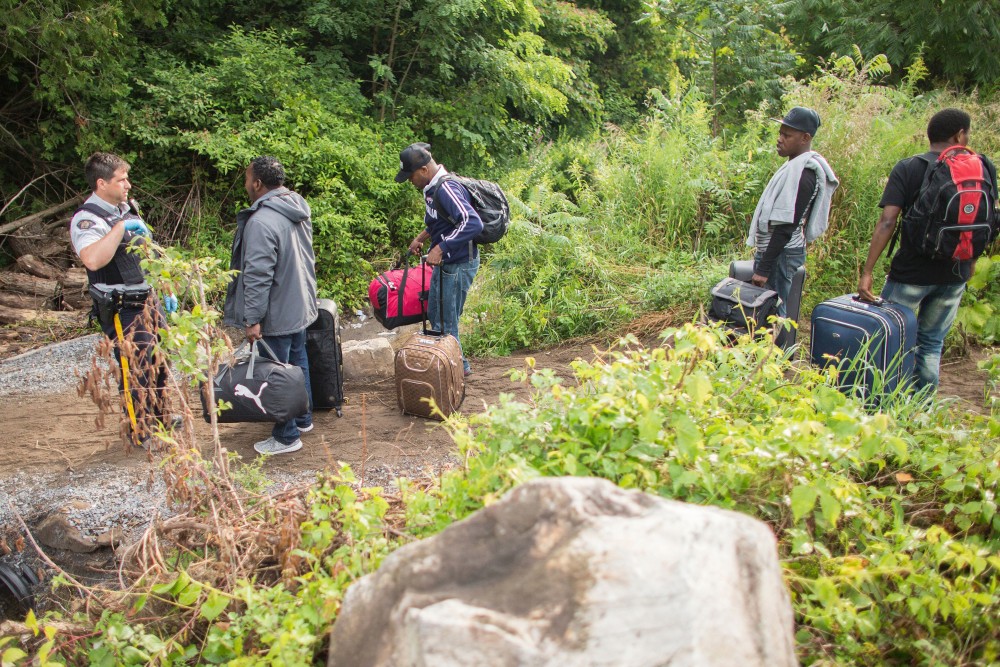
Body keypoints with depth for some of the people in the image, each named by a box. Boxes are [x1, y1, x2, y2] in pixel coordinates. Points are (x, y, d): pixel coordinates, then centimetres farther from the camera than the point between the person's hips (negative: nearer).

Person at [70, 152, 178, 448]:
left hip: (147, 300, 9)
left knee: (159, 363, 20)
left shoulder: (128, 208, 10)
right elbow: (93, 259, -39)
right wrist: (120, 227, -34)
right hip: (122, 310, -9)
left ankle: (157, 419, 38)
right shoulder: (87, 219, -18)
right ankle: (141, 432, 16)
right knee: (136, 370, -1)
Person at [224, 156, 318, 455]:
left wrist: (252, 318, -21)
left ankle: (286, 437, 11)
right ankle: (303, 418, 36)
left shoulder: (261, 222, -24)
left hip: (276, 315, -9)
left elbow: (258, 275, -25)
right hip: (300, 306, 9)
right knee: (297, 362, 21)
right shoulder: (298, 210, 5)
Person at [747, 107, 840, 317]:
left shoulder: (802, 172, -18)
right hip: (775, 250, 10)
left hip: (781, 253, -10)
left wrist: (764, 268, -22)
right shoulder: (797, 165, 14)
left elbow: (786, 226, -22)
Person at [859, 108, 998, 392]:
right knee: (932, 344, 16)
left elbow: (887, 222, -18)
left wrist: (867, 272, -18)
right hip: (956, 274, 3)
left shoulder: (907, 168, -9)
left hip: (911, 273, -3)